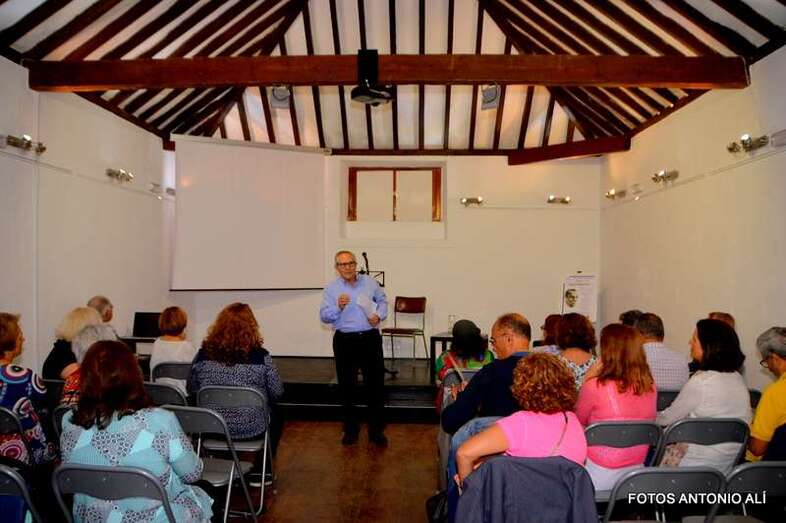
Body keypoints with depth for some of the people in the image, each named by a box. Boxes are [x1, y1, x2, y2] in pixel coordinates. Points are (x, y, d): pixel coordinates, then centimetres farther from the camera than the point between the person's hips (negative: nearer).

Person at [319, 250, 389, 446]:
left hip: (370, 338, 1)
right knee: (347, 386, 9)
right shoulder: (331, 288, -1)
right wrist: (338, 307, -22)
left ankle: (376, 430, 18)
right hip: (345, 341, -1)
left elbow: (382, 301, 16)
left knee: (376, 384, 4)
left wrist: (379, 315, -3)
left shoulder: (370, 282, 4)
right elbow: (324, 316, -4)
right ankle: (351, 429, 25)